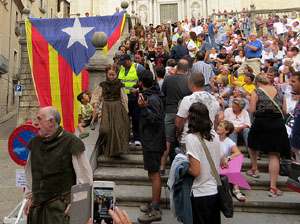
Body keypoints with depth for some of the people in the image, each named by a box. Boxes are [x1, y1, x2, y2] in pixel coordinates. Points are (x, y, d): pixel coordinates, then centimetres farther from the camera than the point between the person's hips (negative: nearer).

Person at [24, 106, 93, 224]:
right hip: (37, 205, 5)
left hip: (62, 205, -5)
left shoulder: (71, 142, -15)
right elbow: (29, 173, 17)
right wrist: (30, 197, 17)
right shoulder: (35, 142, 5)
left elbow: (85, 176, -11)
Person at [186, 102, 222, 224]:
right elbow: (220, 162, 9)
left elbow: (195, 171, -22)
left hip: (201, 193, -6)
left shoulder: (191, 138, -20)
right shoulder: (214, 135, -1)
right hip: (216, 190, 6)